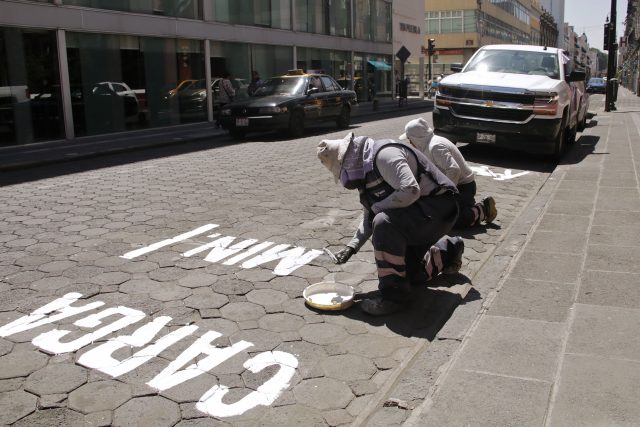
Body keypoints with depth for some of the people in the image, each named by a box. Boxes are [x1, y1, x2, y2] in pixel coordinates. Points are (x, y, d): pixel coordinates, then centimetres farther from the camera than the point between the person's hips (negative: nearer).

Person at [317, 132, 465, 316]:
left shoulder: (384, 155, -23)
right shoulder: (364, 167, 8)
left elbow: (410, 190, -35)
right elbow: (369, 217, 12)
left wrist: (377, 207, -21)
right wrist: (352, 246, 1)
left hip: (437, 209, -10)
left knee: (384, 224, -34)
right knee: (410, 272, 18)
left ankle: (394, 294, -22)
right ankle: (448, 250, 43)